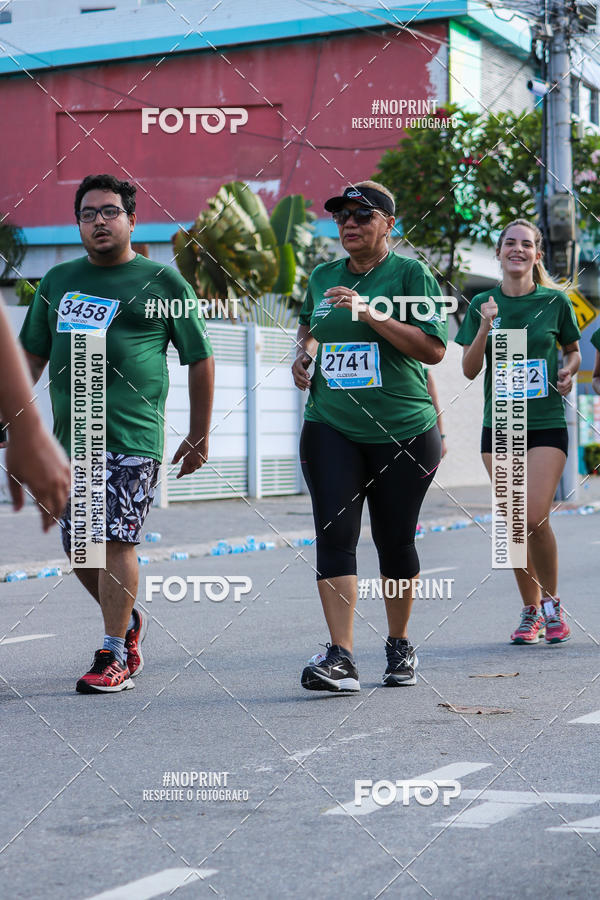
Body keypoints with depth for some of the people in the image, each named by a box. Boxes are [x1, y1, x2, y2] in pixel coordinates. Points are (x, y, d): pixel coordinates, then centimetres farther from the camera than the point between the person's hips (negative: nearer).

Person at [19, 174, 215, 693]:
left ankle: (115, 657, -2)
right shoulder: (58, 281, 15)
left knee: (116, 540, -11)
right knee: (77, 544, 8)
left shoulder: (162, 281, 3)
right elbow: (32, 355, 21)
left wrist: (199, 437, 5)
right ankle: (127, 621, 32)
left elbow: (200, 359, 6)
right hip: (71, 435, 5)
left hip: (133, 436, -5)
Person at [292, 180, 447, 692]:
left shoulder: (410, 273, -2)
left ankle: (399, 646, 26)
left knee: (395, 541, 6)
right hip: (330, 427, 3)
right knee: (334, 535, -11)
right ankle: (341, 659, -15)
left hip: (403, 432, -3)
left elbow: (434, 349, -12)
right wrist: (304, 352, 9)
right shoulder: (323, 277, 12)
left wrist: (369, 314, -19)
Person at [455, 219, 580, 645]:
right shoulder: (483, 304, 5)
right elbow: (469, 370, 2)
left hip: (547, 423, -2)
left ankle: (552, 601, 9)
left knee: (535, 518, -13)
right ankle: (531, 609, 15)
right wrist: (485, 328, -12)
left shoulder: (555, 301, 1)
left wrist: (568, 372, -6)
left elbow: (574, 350, 15)